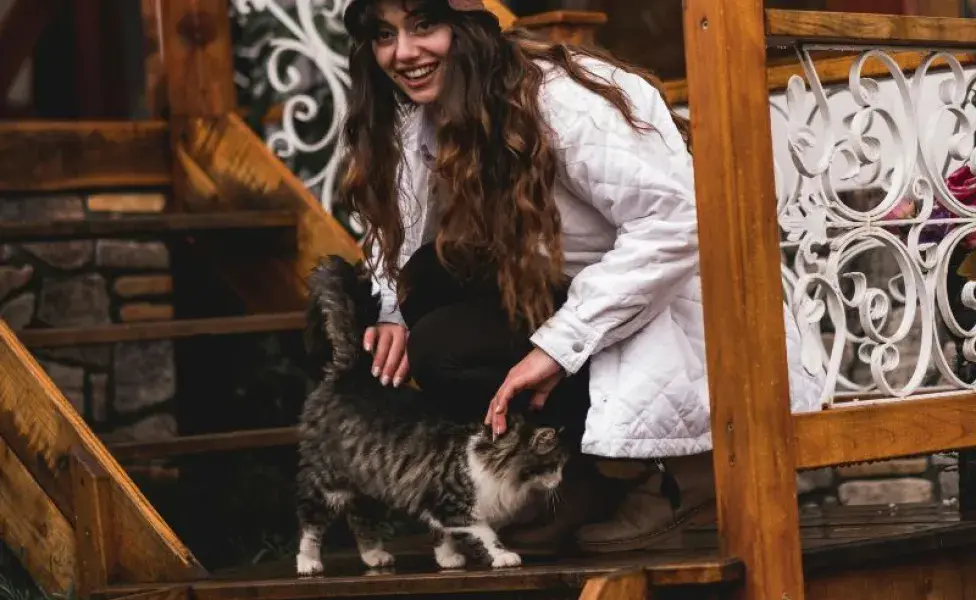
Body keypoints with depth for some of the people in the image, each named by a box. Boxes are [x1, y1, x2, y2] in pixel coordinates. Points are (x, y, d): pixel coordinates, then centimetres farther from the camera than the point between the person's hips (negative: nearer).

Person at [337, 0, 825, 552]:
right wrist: (392, 315, -17)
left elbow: (675, 222, -29)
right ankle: (570, 479, -3)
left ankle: (670, 469, -11)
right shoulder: (427, 115, 4)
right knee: (429, 276, -12)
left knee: (444, 350, -21)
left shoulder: (559, 99, -22)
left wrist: (558, 344, -30)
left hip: (673, 307, -8)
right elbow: (403, 234, 6)